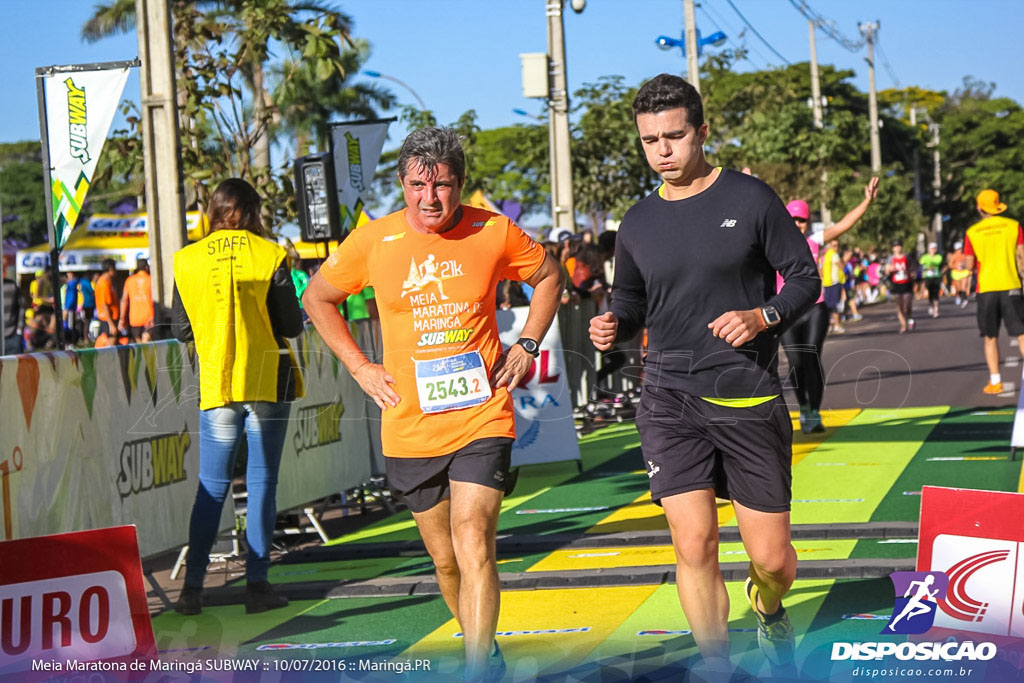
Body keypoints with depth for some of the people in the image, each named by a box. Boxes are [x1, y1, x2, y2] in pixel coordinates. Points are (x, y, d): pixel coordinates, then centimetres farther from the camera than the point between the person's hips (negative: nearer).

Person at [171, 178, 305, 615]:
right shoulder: (269, 256, -5)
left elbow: (181, 329, 5)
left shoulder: (187, 261, 0)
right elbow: (292, 326, -5)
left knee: (212, 486, 8)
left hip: (215, 384, 2)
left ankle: (192, 585, 2)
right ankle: (257, 583, 1)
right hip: (267, 382, -2)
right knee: (262, 481, 3)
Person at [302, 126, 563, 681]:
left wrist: (526, 344, 4)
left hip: (482, 417, -2)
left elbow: (548, 276, 15)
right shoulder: (373, 242, -3)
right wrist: (359, 367, 4)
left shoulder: (495, 233, -4)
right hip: (409, 426, 2)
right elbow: (317, 299, 12)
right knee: (446, 560, 13)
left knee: (474, 546, -17)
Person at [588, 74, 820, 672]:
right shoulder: (639, 224, 9)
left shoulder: (751, 199, -1)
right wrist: (613, 325, -1)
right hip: (670, 398, 2)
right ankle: (717, 667, 4)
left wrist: (763, 317, -16)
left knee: (772, 559, 2)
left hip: (750, 395, -2)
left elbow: (805, 278, 3)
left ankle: (769, 610, 38)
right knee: (694, 546, -12)